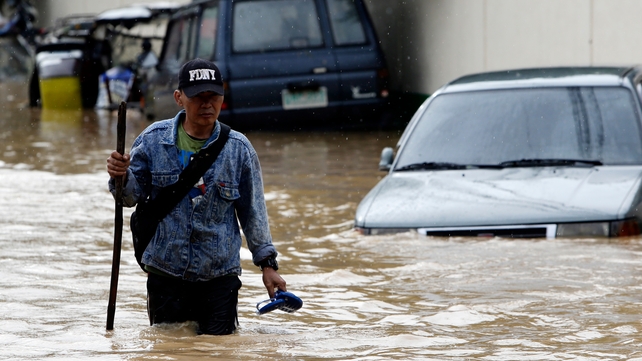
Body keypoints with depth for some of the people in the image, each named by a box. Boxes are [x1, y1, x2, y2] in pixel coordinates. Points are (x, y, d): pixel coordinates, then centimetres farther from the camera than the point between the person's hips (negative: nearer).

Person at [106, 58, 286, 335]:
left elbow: (253, 211, 5)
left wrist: (267, 264, 4)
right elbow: (133, 196, 4)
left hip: (219, 276, 0)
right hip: (166, 273, 1)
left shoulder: (238, 148, -1)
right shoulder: (154, 140, -2)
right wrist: (121, 178, -19)